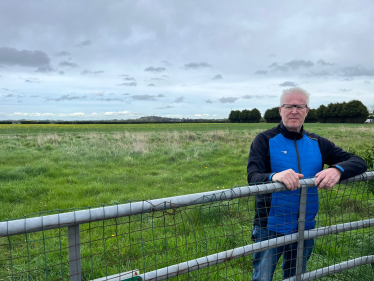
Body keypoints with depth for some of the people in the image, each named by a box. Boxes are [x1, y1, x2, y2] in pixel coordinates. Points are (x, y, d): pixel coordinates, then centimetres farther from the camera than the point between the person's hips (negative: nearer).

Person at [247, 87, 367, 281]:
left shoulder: (318, 143, 2)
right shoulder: (265, 140, -10)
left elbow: (359, 162, -3)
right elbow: (253, 178, -22)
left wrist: (337, 169, -25)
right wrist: (274, 176, -44)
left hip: (305, 228, 4)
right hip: (270, 229, -4)